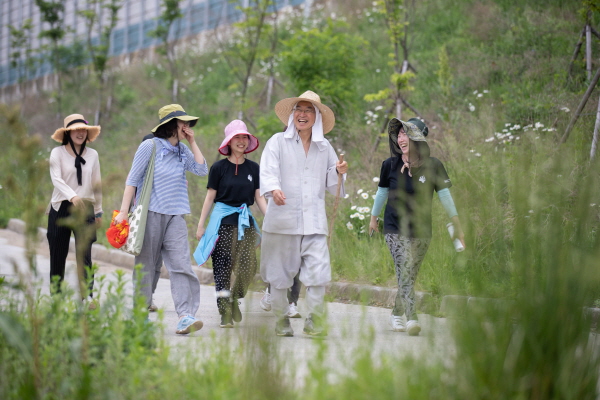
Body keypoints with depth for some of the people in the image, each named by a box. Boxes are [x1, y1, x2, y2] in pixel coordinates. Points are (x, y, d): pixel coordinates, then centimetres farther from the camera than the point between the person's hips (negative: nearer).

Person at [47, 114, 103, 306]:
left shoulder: (92, 155, 9)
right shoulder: (58, 153, -1)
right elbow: (56, 179, -15)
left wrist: (98, 211, 18)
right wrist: (72, 197, -31)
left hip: (85, 208, 1)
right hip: (60, 208, -1)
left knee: (84, 254, -10)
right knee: (58, 256, 3)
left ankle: (88, 296, -14)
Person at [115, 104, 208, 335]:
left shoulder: (182, 151, 12)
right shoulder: (150, 147, -4)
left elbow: (202, 170, 4)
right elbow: (132, 179, -4)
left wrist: (192, 142, 3)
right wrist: (123, 211, -9)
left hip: (175, 215, 4)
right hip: (151, 212, -4)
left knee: (181, 264, -11)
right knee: (145, 265, 4)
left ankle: (185, 317, -19)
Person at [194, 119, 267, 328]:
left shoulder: (253, 168, 9)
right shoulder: (219, 167, -1)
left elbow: (259, 197, 10)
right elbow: (210, 197, 3)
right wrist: (200, 225, 2)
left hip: (245, 221, 3)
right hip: (223, 221, -3)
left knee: (248, 267, -7)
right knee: (222, 267, -5)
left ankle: (234, 299, 18)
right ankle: (225, 312, 1)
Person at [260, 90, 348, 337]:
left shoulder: (324, 147, 15)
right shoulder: (278, 142, 5)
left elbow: (331, 185, 19)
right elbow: (268, 171, -11)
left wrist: (339, 173, -3)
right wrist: (274, 189, -32)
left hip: (314, 222, 2)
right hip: (283, 220, -2)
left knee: (318, 271, -11)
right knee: (280, 274, 5)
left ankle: (314, 322, -2)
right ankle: (281, 321, 19)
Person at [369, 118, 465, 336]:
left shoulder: (433, 166, -4)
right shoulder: (390, 165, -2)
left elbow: (445, 195, 1)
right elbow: (382, 193, 13)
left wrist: (457, 225, 1)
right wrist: (373, 218, 23)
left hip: (422, 230, 1)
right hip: (395, 229, -1)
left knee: (409, 276, 8)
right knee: (405, 272, -15)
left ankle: (397, 314, 29)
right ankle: (411, 319, -22)